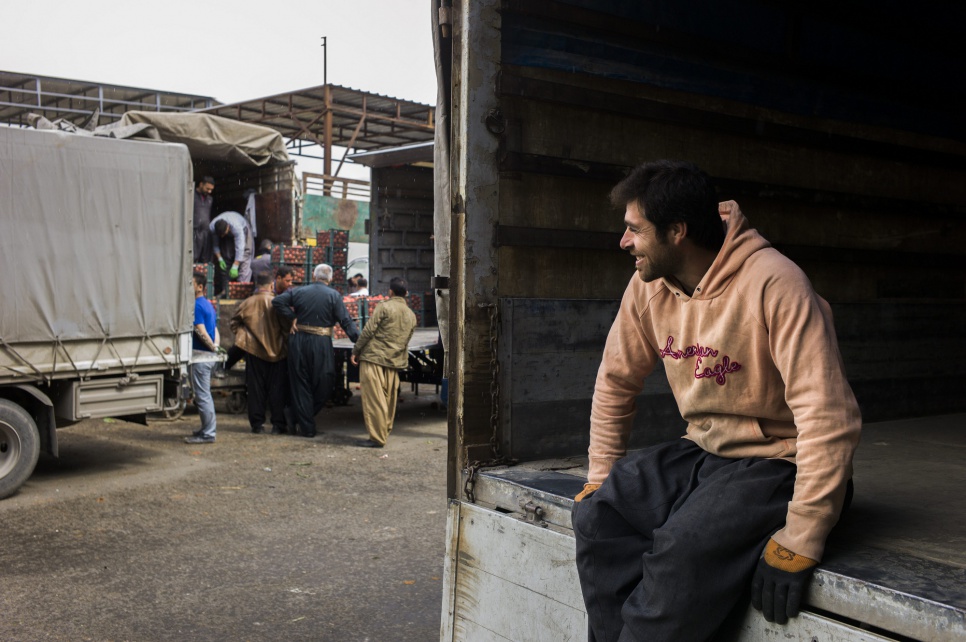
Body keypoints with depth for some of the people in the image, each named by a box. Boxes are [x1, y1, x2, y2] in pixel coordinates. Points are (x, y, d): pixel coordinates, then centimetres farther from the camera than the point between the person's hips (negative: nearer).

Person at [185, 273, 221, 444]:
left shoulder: (196, 305, -14)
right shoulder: (208, 304, 16)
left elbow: (201, 332, -20)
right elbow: (215, 330, 15)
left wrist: (213, 348, -11)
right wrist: (216, 347, 3)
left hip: (201, 354, -10)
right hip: (209, 356, 10)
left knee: (202, 395, -4)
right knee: (204, 394, 18)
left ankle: (208, 434, 0)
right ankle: (208, 428, 26)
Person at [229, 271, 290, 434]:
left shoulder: (247, 303, -4)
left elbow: (233, 323, 2)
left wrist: (244, 335, 10)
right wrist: (285, 340, 5)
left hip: (254, 351, 1)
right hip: (277, 352, -1)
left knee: (256, 388, 9)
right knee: (277, 389, 6)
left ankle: (257, 424, 12)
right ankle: (278, 424, 6)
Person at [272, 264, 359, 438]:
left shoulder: (298, 291, 6)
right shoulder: (334, 296, -1)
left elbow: (277, 301, -5)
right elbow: (345, 322, -7)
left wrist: (292, 316, 1)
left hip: (298, 341, 3)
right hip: (321, 344, -3)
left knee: (300, 384, 9)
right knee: (324, 384, 10)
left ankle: (307, 428, 12)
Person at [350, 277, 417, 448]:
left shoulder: (384, 307, -7)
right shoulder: (411, 315, 11)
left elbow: (368, 331, -10)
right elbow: (406, 341, 14)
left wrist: (356, 351, -3)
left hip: (374, 357, -6)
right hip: (395, 362, 7)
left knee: (373, 398, -5)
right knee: (389, 398, 15)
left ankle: (377, 438, -6)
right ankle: (386, 431, 25)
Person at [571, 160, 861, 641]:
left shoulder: (775, 285, -22)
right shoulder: (648, 287, 0)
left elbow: (828, 416, -26)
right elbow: (616, 382, 12)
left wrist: (800, 538, -28)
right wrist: (600, 478, 7)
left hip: (778, 463, -6)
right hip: (702, 452, 7)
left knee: (685, 549, -30)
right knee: (597, 516, -16)